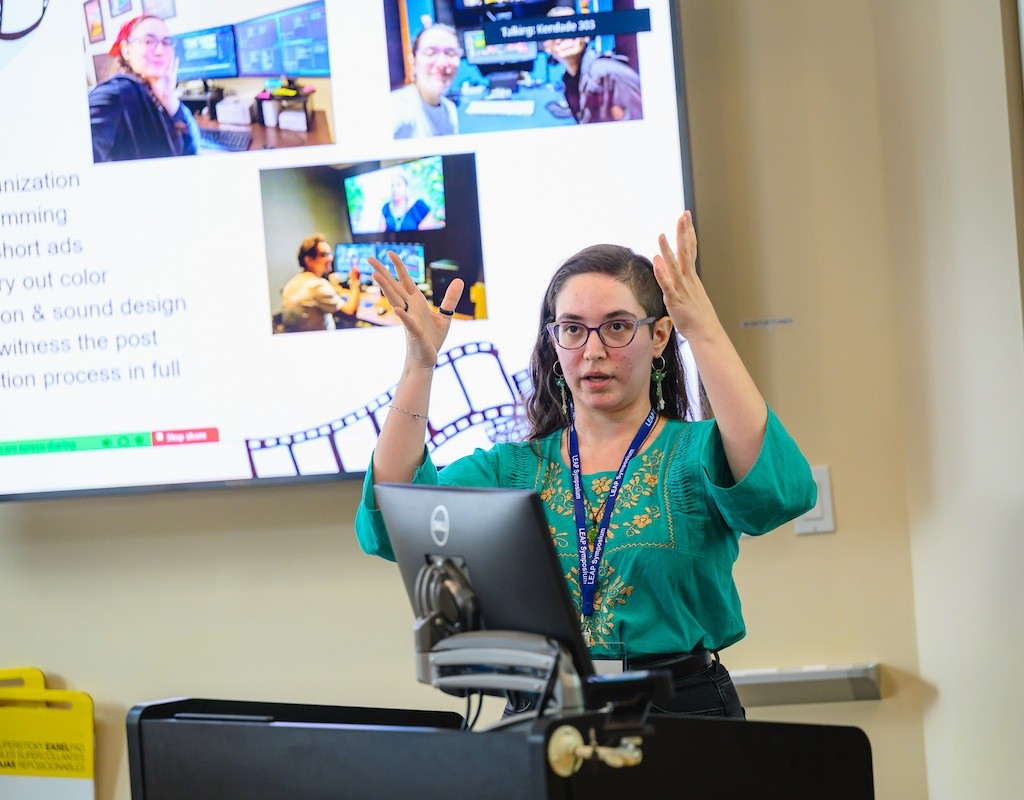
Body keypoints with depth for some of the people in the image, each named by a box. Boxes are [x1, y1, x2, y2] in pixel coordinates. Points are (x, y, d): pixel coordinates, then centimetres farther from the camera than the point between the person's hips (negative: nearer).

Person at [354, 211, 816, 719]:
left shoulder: (697, 453, 6)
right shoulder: (510, 469, 15)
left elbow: (779, 490, -17)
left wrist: (703, 330, -21)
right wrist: (420, 363, -8)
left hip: (682, 714, -1)